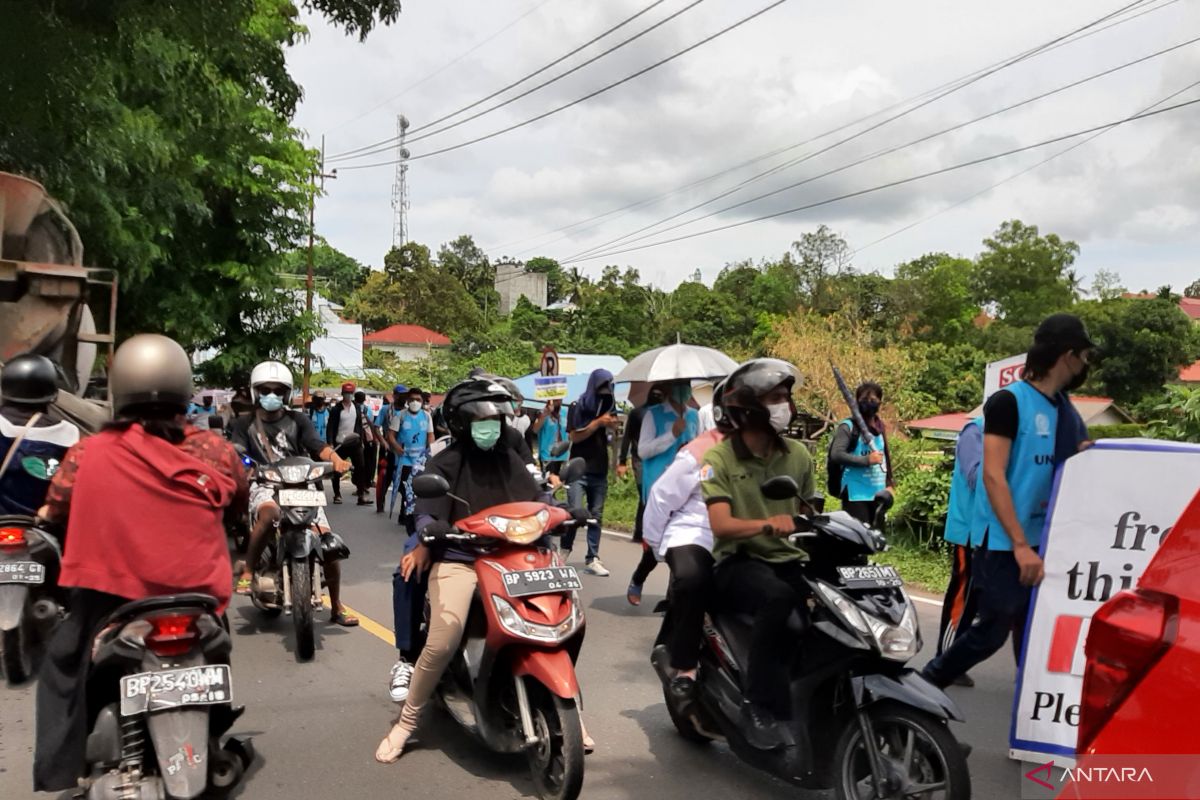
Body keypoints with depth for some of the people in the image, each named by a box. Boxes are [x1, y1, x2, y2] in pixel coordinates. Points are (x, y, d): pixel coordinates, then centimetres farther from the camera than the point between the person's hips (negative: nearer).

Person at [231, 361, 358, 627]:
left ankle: (337, 607, 7)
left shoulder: (297, 420, 9)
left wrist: (336, 459, -27)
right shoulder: (245, 425, 9)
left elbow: (317, 445, -5)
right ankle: (248, 571, -19)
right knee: (269, 513, -40)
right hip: (265, 486, -2)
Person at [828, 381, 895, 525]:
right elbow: (836, 454, -18)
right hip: (856, 493, -7)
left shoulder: (879, 426, 17)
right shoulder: (849, 426, -6)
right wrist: (866, 460, -21)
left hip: (878, 493, 7)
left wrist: (889, 483, 17)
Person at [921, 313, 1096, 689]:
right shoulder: (1008, 401, -11)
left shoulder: (1064, 407, 11)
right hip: (1002, 541, -7)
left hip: (1042, 541, 7)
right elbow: (993, 476, -18)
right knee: (992, 631, -3)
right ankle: (922, 687, 13)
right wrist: (1019, 544, -22)